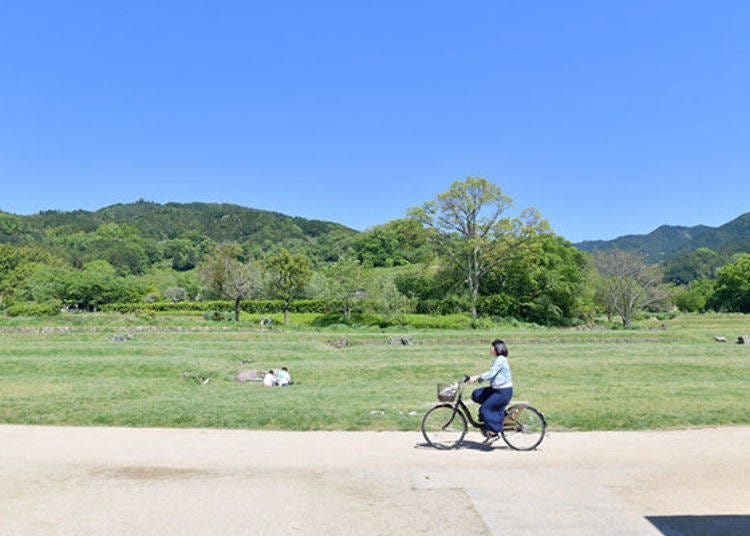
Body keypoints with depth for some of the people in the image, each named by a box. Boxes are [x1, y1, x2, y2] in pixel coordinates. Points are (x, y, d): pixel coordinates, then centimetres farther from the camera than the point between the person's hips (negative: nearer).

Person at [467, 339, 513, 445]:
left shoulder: (501, 359, -16)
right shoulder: (497, 360, 14)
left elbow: (491, 373, -25)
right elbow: (491, 375, 16)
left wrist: (477, 377, -27)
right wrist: (477, 378, 9)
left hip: (504, 391, -10)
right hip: (496, 389, 10)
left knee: (484, 409, -11)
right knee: (476, 394, 4)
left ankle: (493, 433, -1)